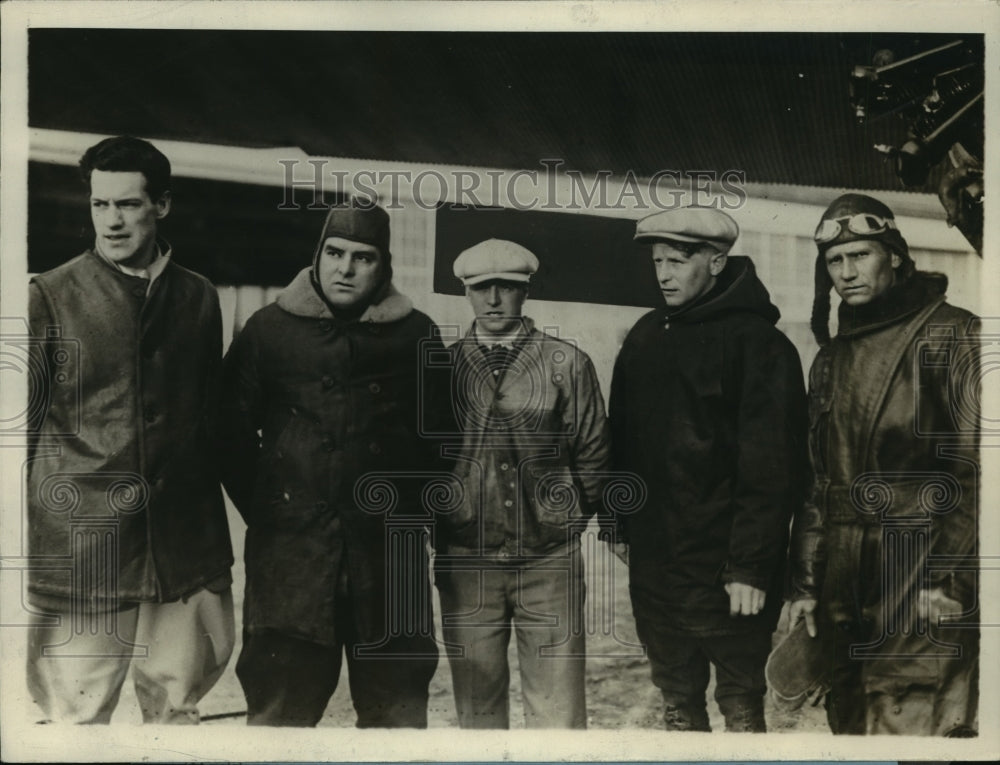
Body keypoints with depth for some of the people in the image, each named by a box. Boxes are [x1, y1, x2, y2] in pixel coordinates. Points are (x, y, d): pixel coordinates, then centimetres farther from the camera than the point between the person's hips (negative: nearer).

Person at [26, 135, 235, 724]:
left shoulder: (200, 298, 9)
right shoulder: (51, 296, -1)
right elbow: (22, 422, 2)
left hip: (184, 546, 3)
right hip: (79, 539, -3)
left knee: (177, 709, 11)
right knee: (80, 718, 4)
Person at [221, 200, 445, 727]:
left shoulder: (416, 336, 5)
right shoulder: (271, 329, 4)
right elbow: (232, 426, 8)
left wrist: (415, 510, 7)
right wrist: (261, 508, 4)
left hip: (389, 548, 1)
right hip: (290, 545, 0)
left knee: (397, 702, 10)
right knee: (280, 702, 6)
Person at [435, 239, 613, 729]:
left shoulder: (567, 364, 2)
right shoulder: (444, 365, 5)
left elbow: (592, 454, 8)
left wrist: (567, 521, 7)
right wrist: (439, 532, 9)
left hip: (550, 560, -1)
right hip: (466, 560, 1)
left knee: (558, 711, 3)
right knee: (476, 705, 10)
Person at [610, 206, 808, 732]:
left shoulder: (758, 343, -11)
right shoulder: (644, 339, 9)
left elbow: (770, 466, -15)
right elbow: (620, 437, 12)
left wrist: (751, 566, -18)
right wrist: (621, 522, 8)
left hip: (724, 570, -6)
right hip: (652, 565, 6)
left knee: (741, 704, 9)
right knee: (678, 702, 19)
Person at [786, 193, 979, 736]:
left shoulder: (951, 336, -3)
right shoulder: (831, 359, 16)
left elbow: (977, 469, -10)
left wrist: (951, 579, -14)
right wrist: (804, 583, 14)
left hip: (925, 588, -6)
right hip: (845, 591, 6)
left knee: (915, 731, -7)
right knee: (850, 726, 13)